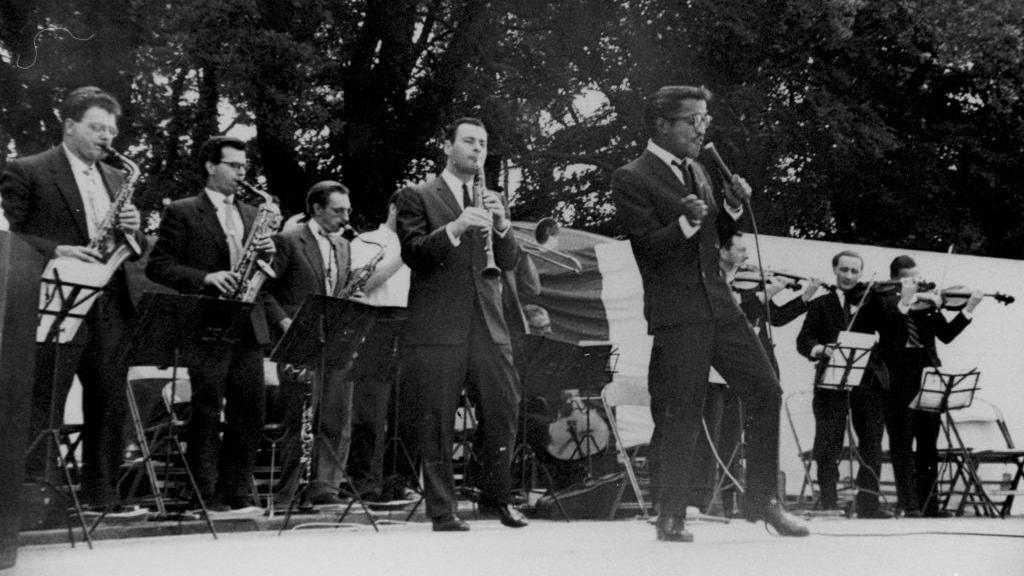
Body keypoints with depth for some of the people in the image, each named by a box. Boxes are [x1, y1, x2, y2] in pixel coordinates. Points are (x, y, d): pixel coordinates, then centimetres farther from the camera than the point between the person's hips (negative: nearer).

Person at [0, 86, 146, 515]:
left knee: (110, 407, 7)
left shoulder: (115, 179, 20)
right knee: (42, 409, -5)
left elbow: (137, 251, 21)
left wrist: (132, 230, -1)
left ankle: (102, 495, 15)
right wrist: (55, 250, -20)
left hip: (110, 308, 6)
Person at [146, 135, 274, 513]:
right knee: (207, 412, -4)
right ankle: (206, 496, 2)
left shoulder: (251, 214, 19)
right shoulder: (181, 212, 1)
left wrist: (267, 255, -2)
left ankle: (236, 494, 13)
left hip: (247, 327, 6)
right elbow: (157, 267, -5)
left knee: (249, 412, 4)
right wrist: (205, 278, -17)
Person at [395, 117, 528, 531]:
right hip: (436, 327, -4)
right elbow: (413, 253, -9)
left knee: (504, 410, 2)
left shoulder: (491, 201, 19)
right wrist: (455, 227, -23)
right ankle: (442, 509, 8)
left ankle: (497, 496, 19)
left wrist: (502, 225, -8)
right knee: (438, 422, -1)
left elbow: (509, 262, 11)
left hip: (487, 325, 4)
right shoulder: (416, 197, 5)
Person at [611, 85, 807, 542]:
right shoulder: (631, 179, -7)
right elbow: (650, 247, -13)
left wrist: (731, 207, 5)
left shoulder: (697, 171, 17)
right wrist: (686, 222, -29)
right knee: (681, 417, -4)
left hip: (719, 303, 7)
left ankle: (762, 499, 17)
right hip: (676, 312, -7)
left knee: (766, 392, 4)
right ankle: (671, 518, 9)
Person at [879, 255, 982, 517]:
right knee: (902, 445, -2)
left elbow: (946, 334, 3)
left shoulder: (927, 303, 11)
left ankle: (928, 503, 19)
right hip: (899, 383, -5)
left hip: (927, 378, 5)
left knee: (928, 444, 10)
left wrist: (969, 309, -6)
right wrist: (904, 303, -28)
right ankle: (909, 504, 0)